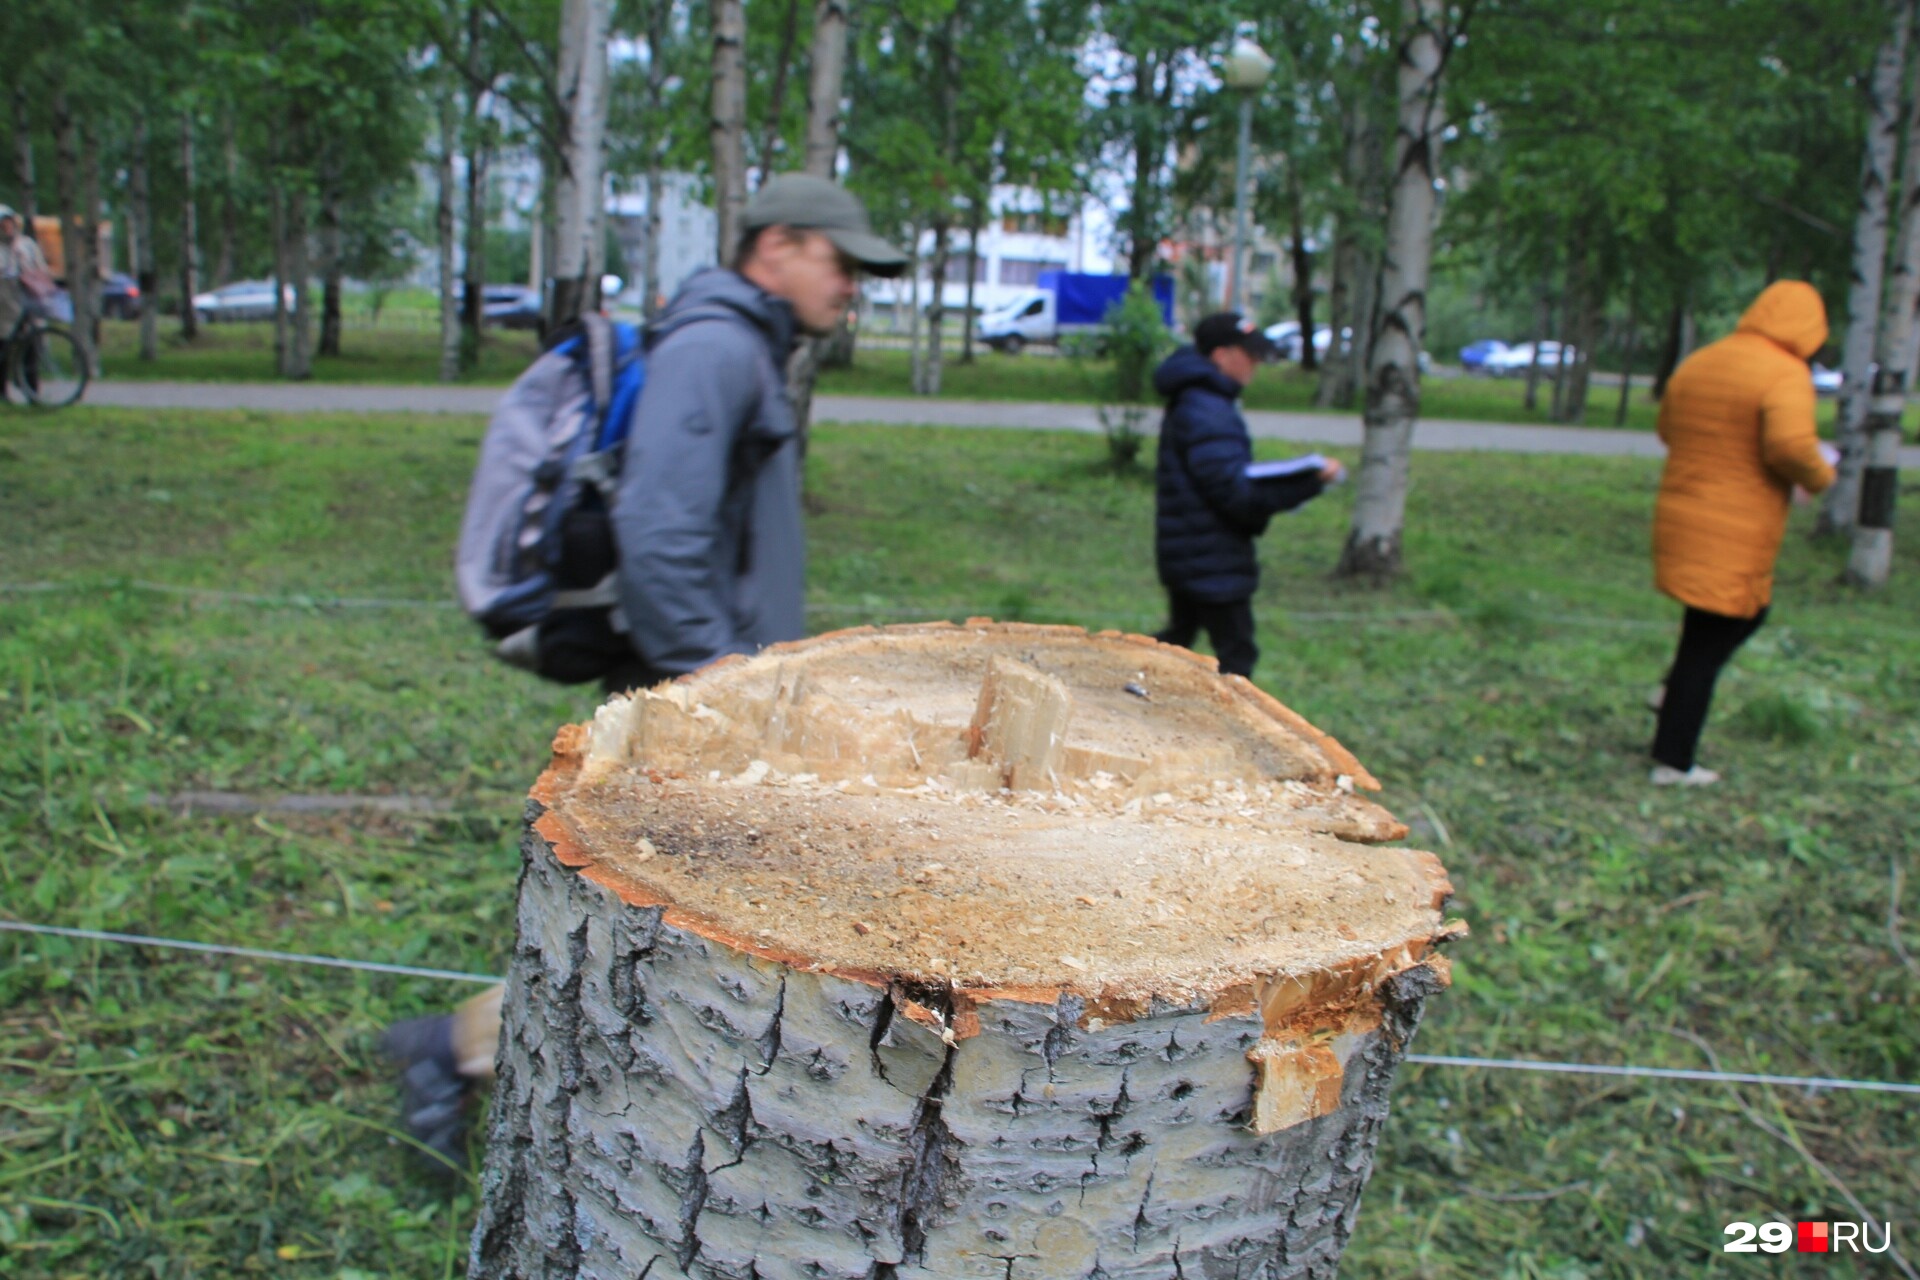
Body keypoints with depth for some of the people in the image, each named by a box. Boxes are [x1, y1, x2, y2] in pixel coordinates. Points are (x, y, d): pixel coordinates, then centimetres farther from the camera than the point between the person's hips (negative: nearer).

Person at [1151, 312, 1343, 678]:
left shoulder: (1193, 402, 14)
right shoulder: (1208, 413, -21)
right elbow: (1234, 492, -25)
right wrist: (1308, 483, -25)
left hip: (1187, 555, 11)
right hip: (1213, 562, -11)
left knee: (1180, 635, 22)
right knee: (1236, 654, -2)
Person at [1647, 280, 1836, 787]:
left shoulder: (1696, 364, 9)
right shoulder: (1786, 373, -14)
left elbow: (1667, 429, 18)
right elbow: (1790, 446, -26)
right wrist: (1821, 476, -7)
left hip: (1679, 516, 7)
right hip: (1735, 534, -7)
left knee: (1747, 611, 28)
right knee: (1707, 644, 2)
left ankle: (1673, 691, 20)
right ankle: (1672, 763, 9)